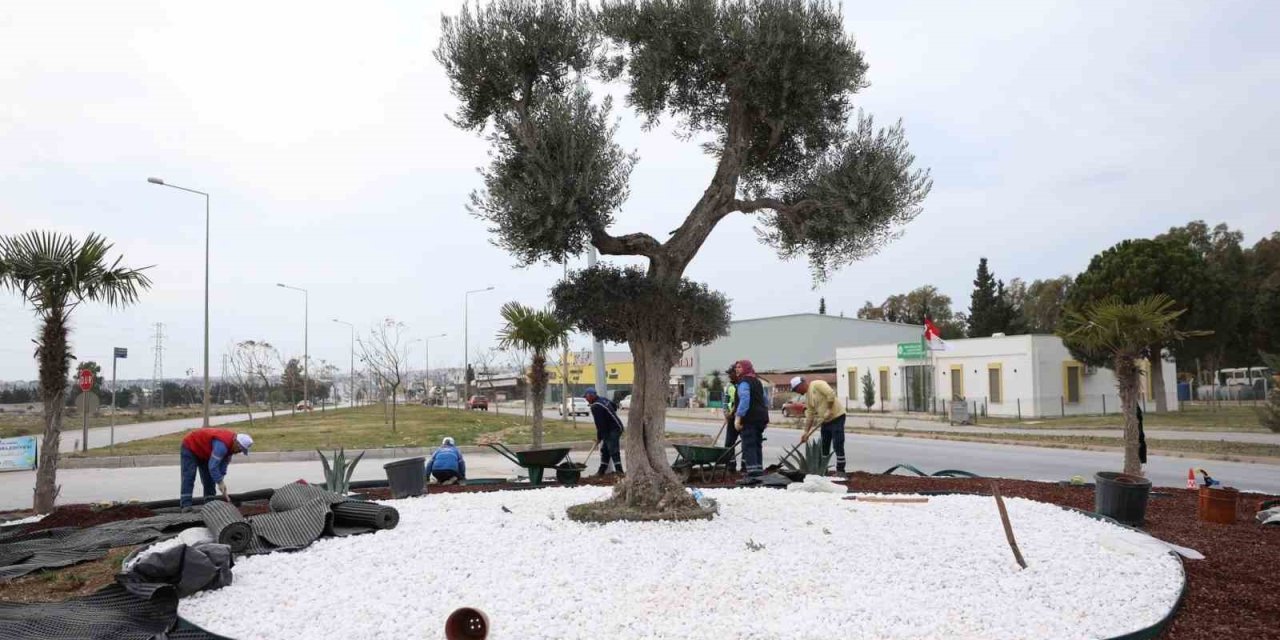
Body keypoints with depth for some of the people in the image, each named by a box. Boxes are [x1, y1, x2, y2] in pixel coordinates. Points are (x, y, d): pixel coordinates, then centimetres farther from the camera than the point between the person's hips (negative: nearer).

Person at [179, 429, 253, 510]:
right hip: (190, 448, -9)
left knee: (209, 479, 6)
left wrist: (221, 481, -8)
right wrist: (220, 483, -37)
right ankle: (186, 505, -18)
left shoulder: (231, 443, -11)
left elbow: (223, 464, -3)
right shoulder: (222, 444, -40)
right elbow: (213, 466, -40)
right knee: (189, 478, -16)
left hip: (203, 452, 9)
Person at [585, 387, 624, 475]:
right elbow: (614, 407, 26)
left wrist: (599, 437, -10)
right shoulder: (604, 399, 10)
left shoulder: (595, 407, -20)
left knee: (614, 451, -12)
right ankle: (602, 471, 22)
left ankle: (619, 471, -13)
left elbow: (600, 424, -21)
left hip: (613, 430, -11)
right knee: (604, 450, 15)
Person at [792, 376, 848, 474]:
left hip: (837, 417, -9)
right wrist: (806, 432, 11)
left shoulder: (817, 384, -11)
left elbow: (831, 394, -24)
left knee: (838, 445, -9)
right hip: (825, 421, 9)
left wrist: (829, 410, -20)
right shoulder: (807, 396, 14)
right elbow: (809, 415, 14)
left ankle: (840, 470, -5)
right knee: (824, 446, 12)